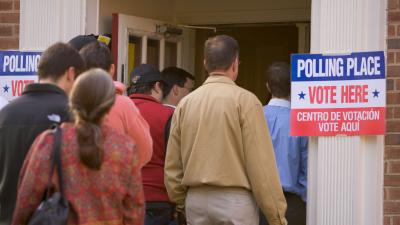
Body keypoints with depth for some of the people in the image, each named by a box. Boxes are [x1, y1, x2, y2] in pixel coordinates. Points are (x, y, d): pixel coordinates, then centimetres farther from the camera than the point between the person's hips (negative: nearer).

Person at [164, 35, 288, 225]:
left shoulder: (185, 104, 6)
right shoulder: (245, 101, -7)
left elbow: (172, 165, 10)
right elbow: (261, 165, -11)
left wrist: (181, 202, 23)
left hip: (196, 201, 5)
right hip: (235, 201, -5)